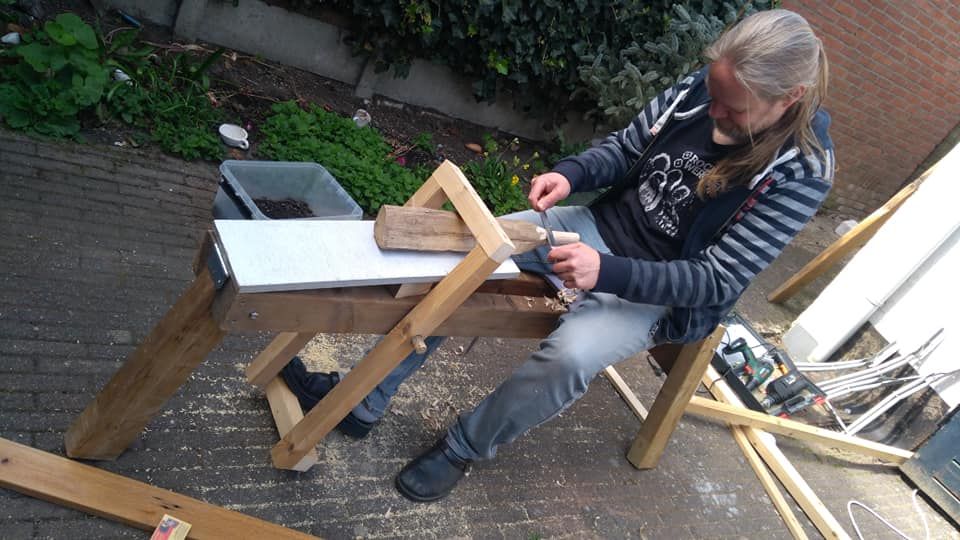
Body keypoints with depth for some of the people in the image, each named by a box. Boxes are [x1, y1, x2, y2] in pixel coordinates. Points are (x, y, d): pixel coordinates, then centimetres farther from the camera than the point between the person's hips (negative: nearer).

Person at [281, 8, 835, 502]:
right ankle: (362, 400, 0)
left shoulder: (800, 174, -19)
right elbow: (624, 150, 4)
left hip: (657, 292, -4)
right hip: (599, 224, 5)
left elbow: (718, 280, -21)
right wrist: (571, 173, -18)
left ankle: (463, 448, -2)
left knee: (568, 357, -34)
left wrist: (606, 273, -33)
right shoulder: (701, 90, -7)